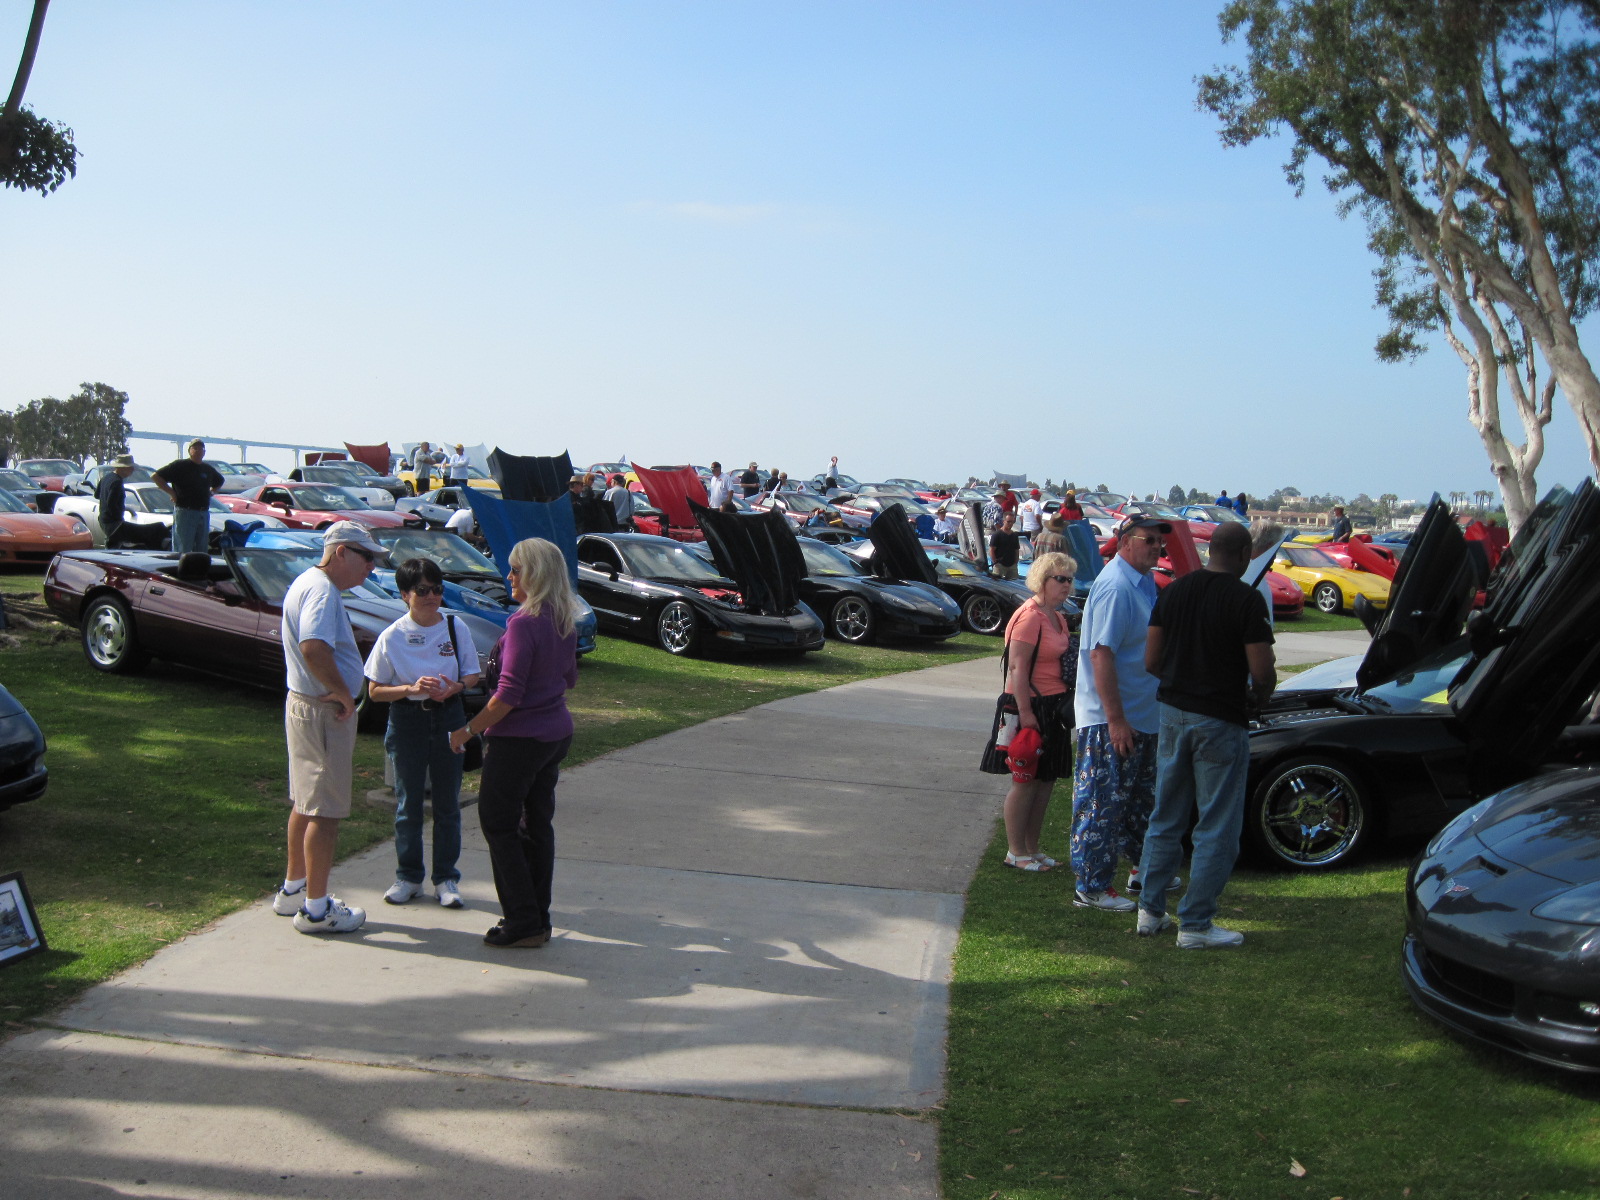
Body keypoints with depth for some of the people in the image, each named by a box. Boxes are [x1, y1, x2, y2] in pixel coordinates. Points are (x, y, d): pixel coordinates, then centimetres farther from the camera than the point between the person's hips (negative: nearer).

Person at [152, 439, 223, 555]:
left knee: (202, 551, 8)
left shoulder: (208, 469, 16)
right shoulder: (180, 465, -1)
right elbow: (155, 477, -4)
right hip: (184, 512, -6)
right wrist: (172, 492, -7)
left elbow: (219, 482, 36)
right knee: (183, 551, -8)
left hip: (204, 514, 6)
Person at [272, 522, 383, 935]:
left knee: (305, 804, 20)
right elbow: (313, 649, -35)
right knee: (325, 812, -3)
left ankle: (293, 890, 33)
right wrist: (343, 694, -24)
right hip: (323, 712, -11)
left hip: (303, 704, 11)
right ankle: (316, 908, 5)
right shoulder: (321, 591, -19)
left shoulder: (308, 583, 14)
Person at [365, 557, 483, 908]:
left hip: (448, 719, 1)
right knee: (408, 802, 7)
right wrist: (411, 688, -20)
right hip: (407, 720, -1)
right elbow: (375, 691, -4)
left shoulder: (455, 628, -1)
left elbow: (472, 674, 6)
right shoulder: (392, 636, -6)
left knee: (447, 802, 7)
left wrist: (454, 687, -15)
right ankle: (408, 876, 21)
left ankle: (446, 878, 17)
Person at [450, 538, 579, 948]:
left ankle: (523, 922, 4)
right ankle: (539, 919, 20)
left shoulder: (523, 624, -20)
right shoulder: (564, 622, 6)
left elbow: (508, 695, -21)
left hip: (519, 738, -8)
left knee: (498, 823, 3)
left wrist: (468, 730, -12)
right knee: (538, 823, 14)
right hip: (557, 733, 8)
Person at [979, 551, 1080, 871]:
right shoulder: (1029, 616, -15)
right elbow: (1017, 667, -20)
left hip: (1054, 708, 9)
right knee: (1026, 781, -1)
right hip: (1030, 707, -9)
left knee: (1046, 779, 12)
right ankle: (1016, 852, 9)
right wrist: (1025, 711, -23)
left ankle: (1032, 848, 22)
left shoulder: (1059, 618, 14)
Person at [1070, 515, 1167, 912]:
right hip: (1111, 720, -10)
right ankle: (1091, 887, 4)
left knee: (1142, 799, 21)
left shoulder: (1144, 581, 11)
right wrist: (1116, 720, -27)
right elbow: (1101, 655, -26)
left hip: (1142, 716, 10)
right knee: (1103, 804, -3)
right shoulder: (1115, 586, -20)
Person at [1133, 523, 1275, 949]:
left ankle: (1150, 910, 22)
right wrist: (1256, 698, 5)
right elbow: (1263, 673, -16)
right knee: (1217, 828, 4)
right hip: (1220, 721, -6)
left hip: (1173, 712, 6)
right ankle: (1195, 924, 7)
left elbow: (1151, 662, 6)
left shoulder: (1174, 591, 4)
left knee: (1166, 818, 16)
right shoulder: (1246, 599, -13)